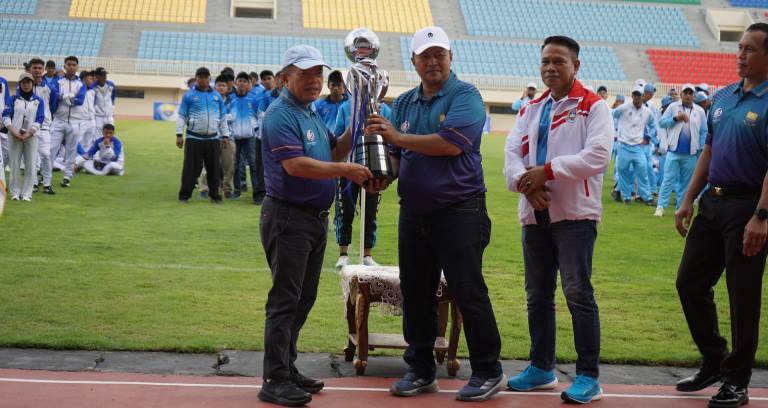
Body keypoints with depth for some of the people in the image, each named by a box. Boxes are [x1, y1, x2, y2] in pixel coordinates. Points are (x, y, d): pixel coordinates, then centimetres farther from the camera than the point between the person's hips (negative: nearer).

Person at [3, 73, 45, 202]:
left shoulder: (38, 101, 7)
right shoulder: (14, 99, 8)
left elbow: (39, 119, -1)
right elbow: (6, 115, 0)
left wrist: (28, 134, -13)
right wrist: (12, 131, -15)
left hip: (31, 136, 0)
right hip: (14, 135, 0)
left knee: (31, 165, -3)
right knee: (15, 164, 2)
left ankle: (26, 193, 2)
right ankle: (15, 192, 9)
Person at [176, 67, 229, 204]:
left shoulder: (217, 96, 11)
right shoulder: (189, 96, 0)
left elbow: (223, 118, 15)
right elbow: (181, 116, 0)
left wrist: (225, 135, 10)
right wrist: (179, 135, -7)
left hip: (213, 139, 3)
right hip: (193, 138, -3)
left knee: (214, 168, 8)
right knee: (191, 168, -1)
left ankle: (215, 195, 17)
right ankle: (184, 195, 7)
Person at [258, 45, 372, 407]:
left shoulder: (312, 114, 17)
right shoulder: (281, 115, -13)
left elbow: (333, 153, 21)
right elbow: (295, 165, -25)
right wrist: (346, 171, -25)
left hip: (316, 218, 10)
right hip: (288, 217, -9)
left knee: (302, 300, 15)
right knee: (285, 301, -7)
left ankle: (287, 370, 24)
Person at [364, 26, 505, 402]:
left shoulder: (465, 96, -6)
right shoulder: (404, 103, 14)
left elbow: (451, 143, -21)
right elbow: (395, 154, 16)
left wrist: (398, 137, -16)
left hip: (458, 211, -6)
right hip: (413, 213, 7)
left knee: (468, 292, -4)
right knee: (415, 294, 11)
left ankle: (488, 372, 7)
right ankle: (420, 371, 22)